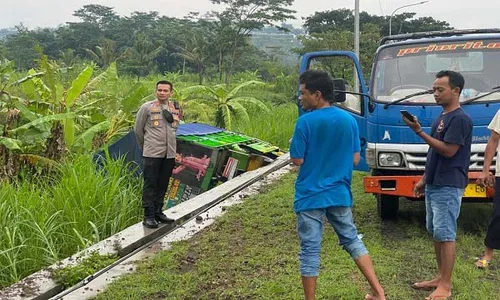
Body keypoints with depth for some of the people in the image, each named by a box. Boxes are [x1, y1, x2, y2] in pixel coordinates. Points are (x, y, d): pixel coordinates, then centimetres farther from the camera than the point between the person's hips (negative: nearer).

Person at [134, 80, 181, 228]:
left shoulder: (176, 108, 7)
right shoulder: (147, 107, -5)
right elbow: (138, 129, 4)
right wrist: (145, 147, 11)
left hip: (169, 154, 5)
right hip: (152, 154, -4)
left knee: (162, 185, 12)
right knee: (150, 185, -2)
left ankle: (158, 212, 23)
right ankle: (148, 216, 4)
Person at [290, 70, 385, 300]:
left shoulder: (305, 122, -15)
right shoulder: (349, 120, 2)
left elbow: (297, 160, -12)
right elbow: (355, 159, 6)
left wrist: (294, 146, 7)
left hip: (310, 196, -5)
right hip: (340, 194, 5)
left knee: (310, 250, 5)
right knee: (352, 240, 19)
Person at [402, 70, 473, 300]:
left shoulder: (460, 119, -13)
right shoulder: (441, 118, 16)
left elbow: (448, 151, -20)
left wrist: (419, 131, -20)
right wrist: (424, 179, 19)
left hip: (448, 187, -9)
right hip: (433, 185, 10)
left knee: (445, 234, -6)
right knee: (435, 233, 13)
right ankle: (441, 277, 23)